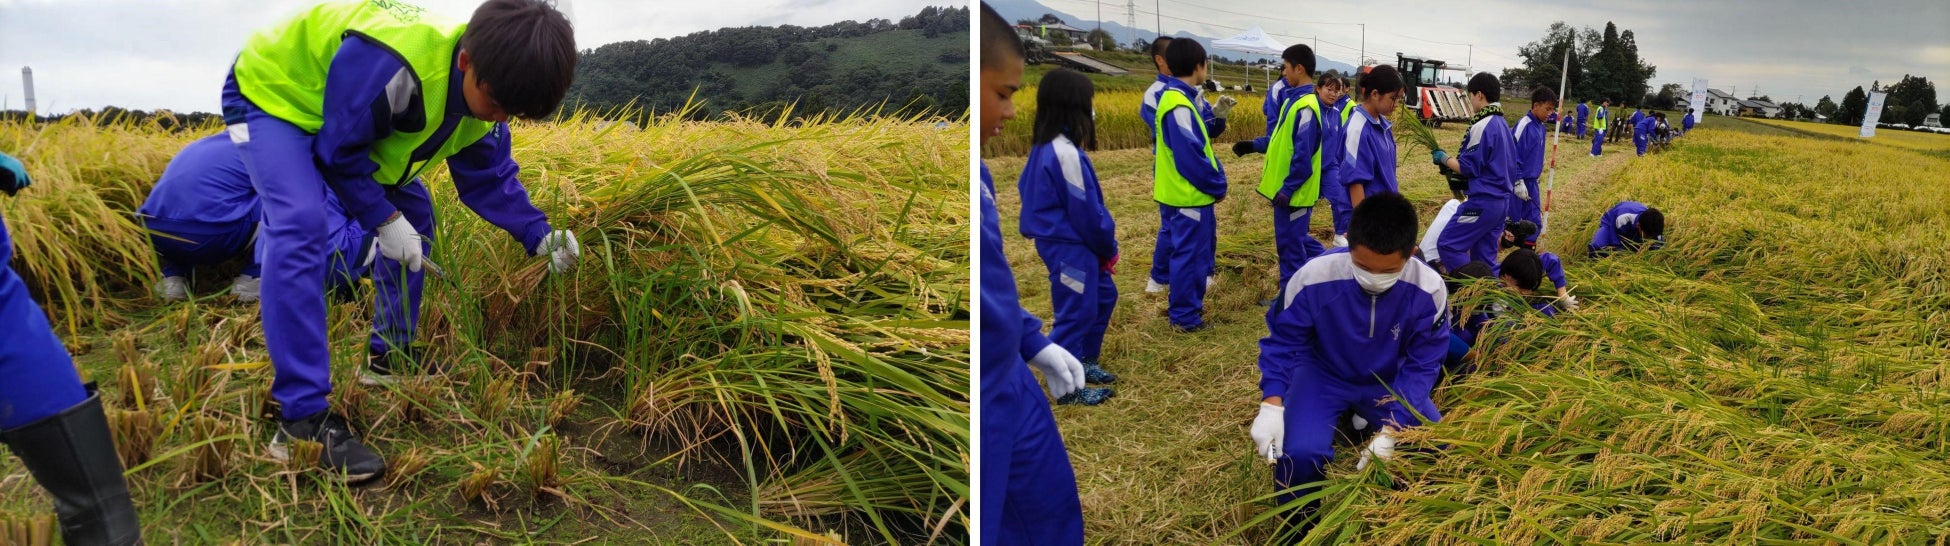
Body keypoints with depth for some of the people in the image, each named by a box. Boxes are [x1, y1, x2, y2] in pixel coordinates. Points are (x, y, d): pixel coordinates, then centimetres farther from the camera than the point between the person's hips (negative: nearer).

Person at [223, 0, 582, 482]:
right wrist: (384, 220, -22)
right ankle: (302, 420, -29)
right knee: (300, 225, -29)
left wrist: (538, 236, -15)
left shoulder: (485, 87, -13)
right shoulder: (390, 65, -41)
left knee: (414, 212, 10)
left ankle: (388, 356, 25)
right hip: (271, 94, -9)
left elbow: (490, 177, -4)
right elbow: (339, 150, -28)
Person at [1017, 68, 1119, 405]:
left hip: (1061, 241, 10)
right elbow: (1086, 210, -21)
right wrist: (1109, 248, -4)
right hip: (1070, 247, -10)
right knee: (1076, 314, 1)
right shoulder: (1066, 153, -24)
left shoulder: (1043, 147, 7)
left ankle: (1085, 362, 34)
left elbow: (1026, 190, 15)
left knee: (1103, 296, 22)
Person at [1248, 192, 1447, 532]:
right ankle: (1299, 527, 5)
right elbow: (1282, 342, -14)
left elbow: (1422, 365, -14)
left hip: (1388, 381, 3)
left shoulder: (1429, 290, -25)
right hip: (1323, 374, -2)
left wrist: (1391, 430, -25)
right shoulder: (1314, 278, -31)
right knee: (1299, 453, -27)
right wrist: (1271, 405, -28)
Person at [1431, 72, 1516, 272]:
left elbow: (1468, 167, -15)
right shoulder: (1503, 124, 13)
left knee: (1448, 245, -6)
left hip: (1483, 201, -9)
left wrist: (1444, 158, 0)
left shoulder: (1482, 126, -15)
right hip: (1502, 200, 9)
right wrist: (1453, 160, 16)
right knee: (1484, 255, 12)